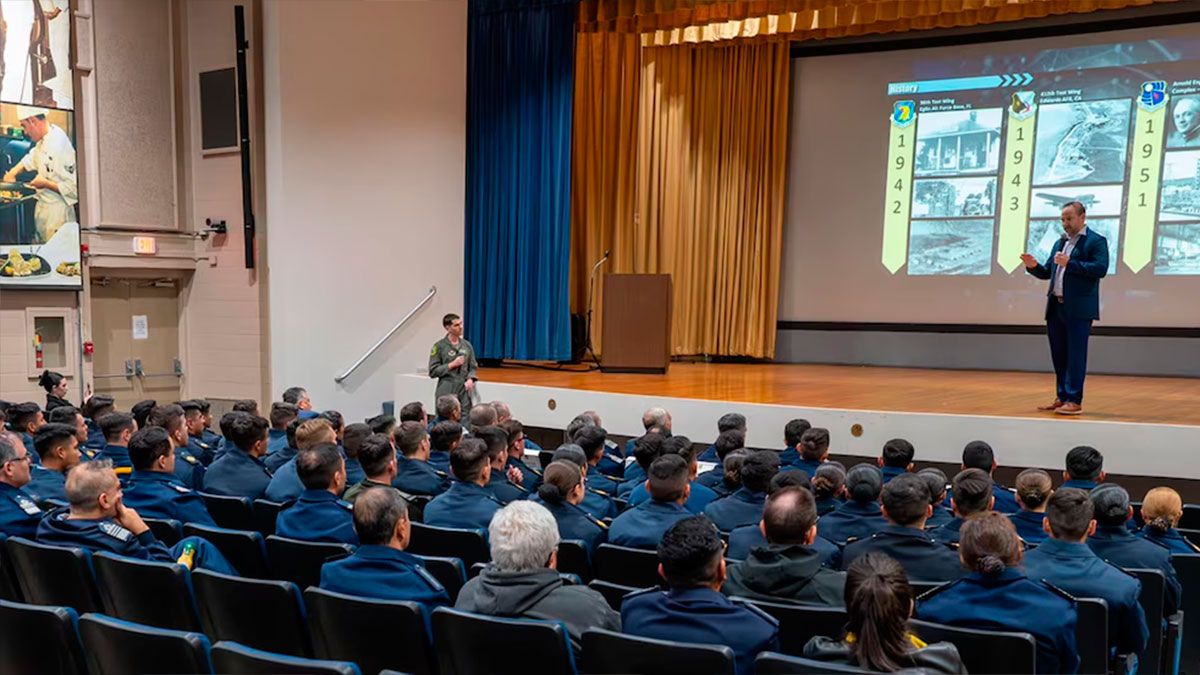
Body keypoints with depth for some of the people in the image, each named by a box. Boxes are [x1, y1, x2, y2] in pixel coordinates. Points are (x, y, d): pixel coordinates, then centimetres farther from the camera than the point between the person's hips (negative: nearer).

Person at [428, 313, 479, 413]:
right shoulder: (439, 346, -2)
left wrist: (470, 379, -5)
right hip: (446, 393, -3)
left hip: (464, 391, 3)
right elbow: (433, 372, -3)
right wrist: (452, 365, -11)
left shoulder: (467, 345, 10)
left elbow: (473, 367, 15)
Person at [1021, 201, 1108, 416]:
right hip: (1056, 307, 7)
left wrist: (1070, 263, -22)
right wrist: (1033, 266, 0)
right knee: (1059, 356, 11)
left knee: (1075, 355, -5)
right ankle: (1061, 397, 19)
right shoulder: (1059, 243, 20)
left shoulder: (1096, 241, -2)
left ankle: (1074, 401, -2)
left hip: (1078, 309, -7)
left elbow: (1100, 269, -16)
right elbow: (1047, 272, 20)